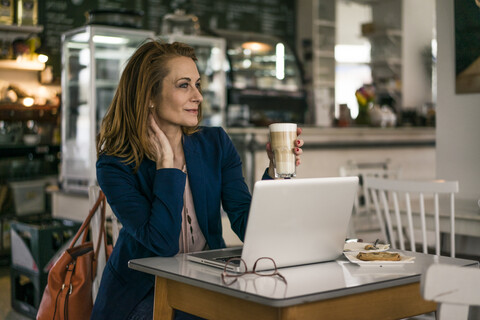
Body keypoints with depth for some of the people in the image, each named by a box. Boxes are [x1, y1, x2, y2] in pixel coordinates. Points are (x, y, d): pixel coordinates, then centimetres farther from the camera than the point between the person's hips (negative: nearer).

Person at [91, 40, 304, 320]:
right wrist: (166, 159, -20)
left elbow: (248, 228, -7)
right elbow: (162, 243, -23)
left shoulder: (215, 144, -1)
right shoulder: (115, 166, -12)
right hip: (144, 294, -4)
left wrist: (275, 171, -21)